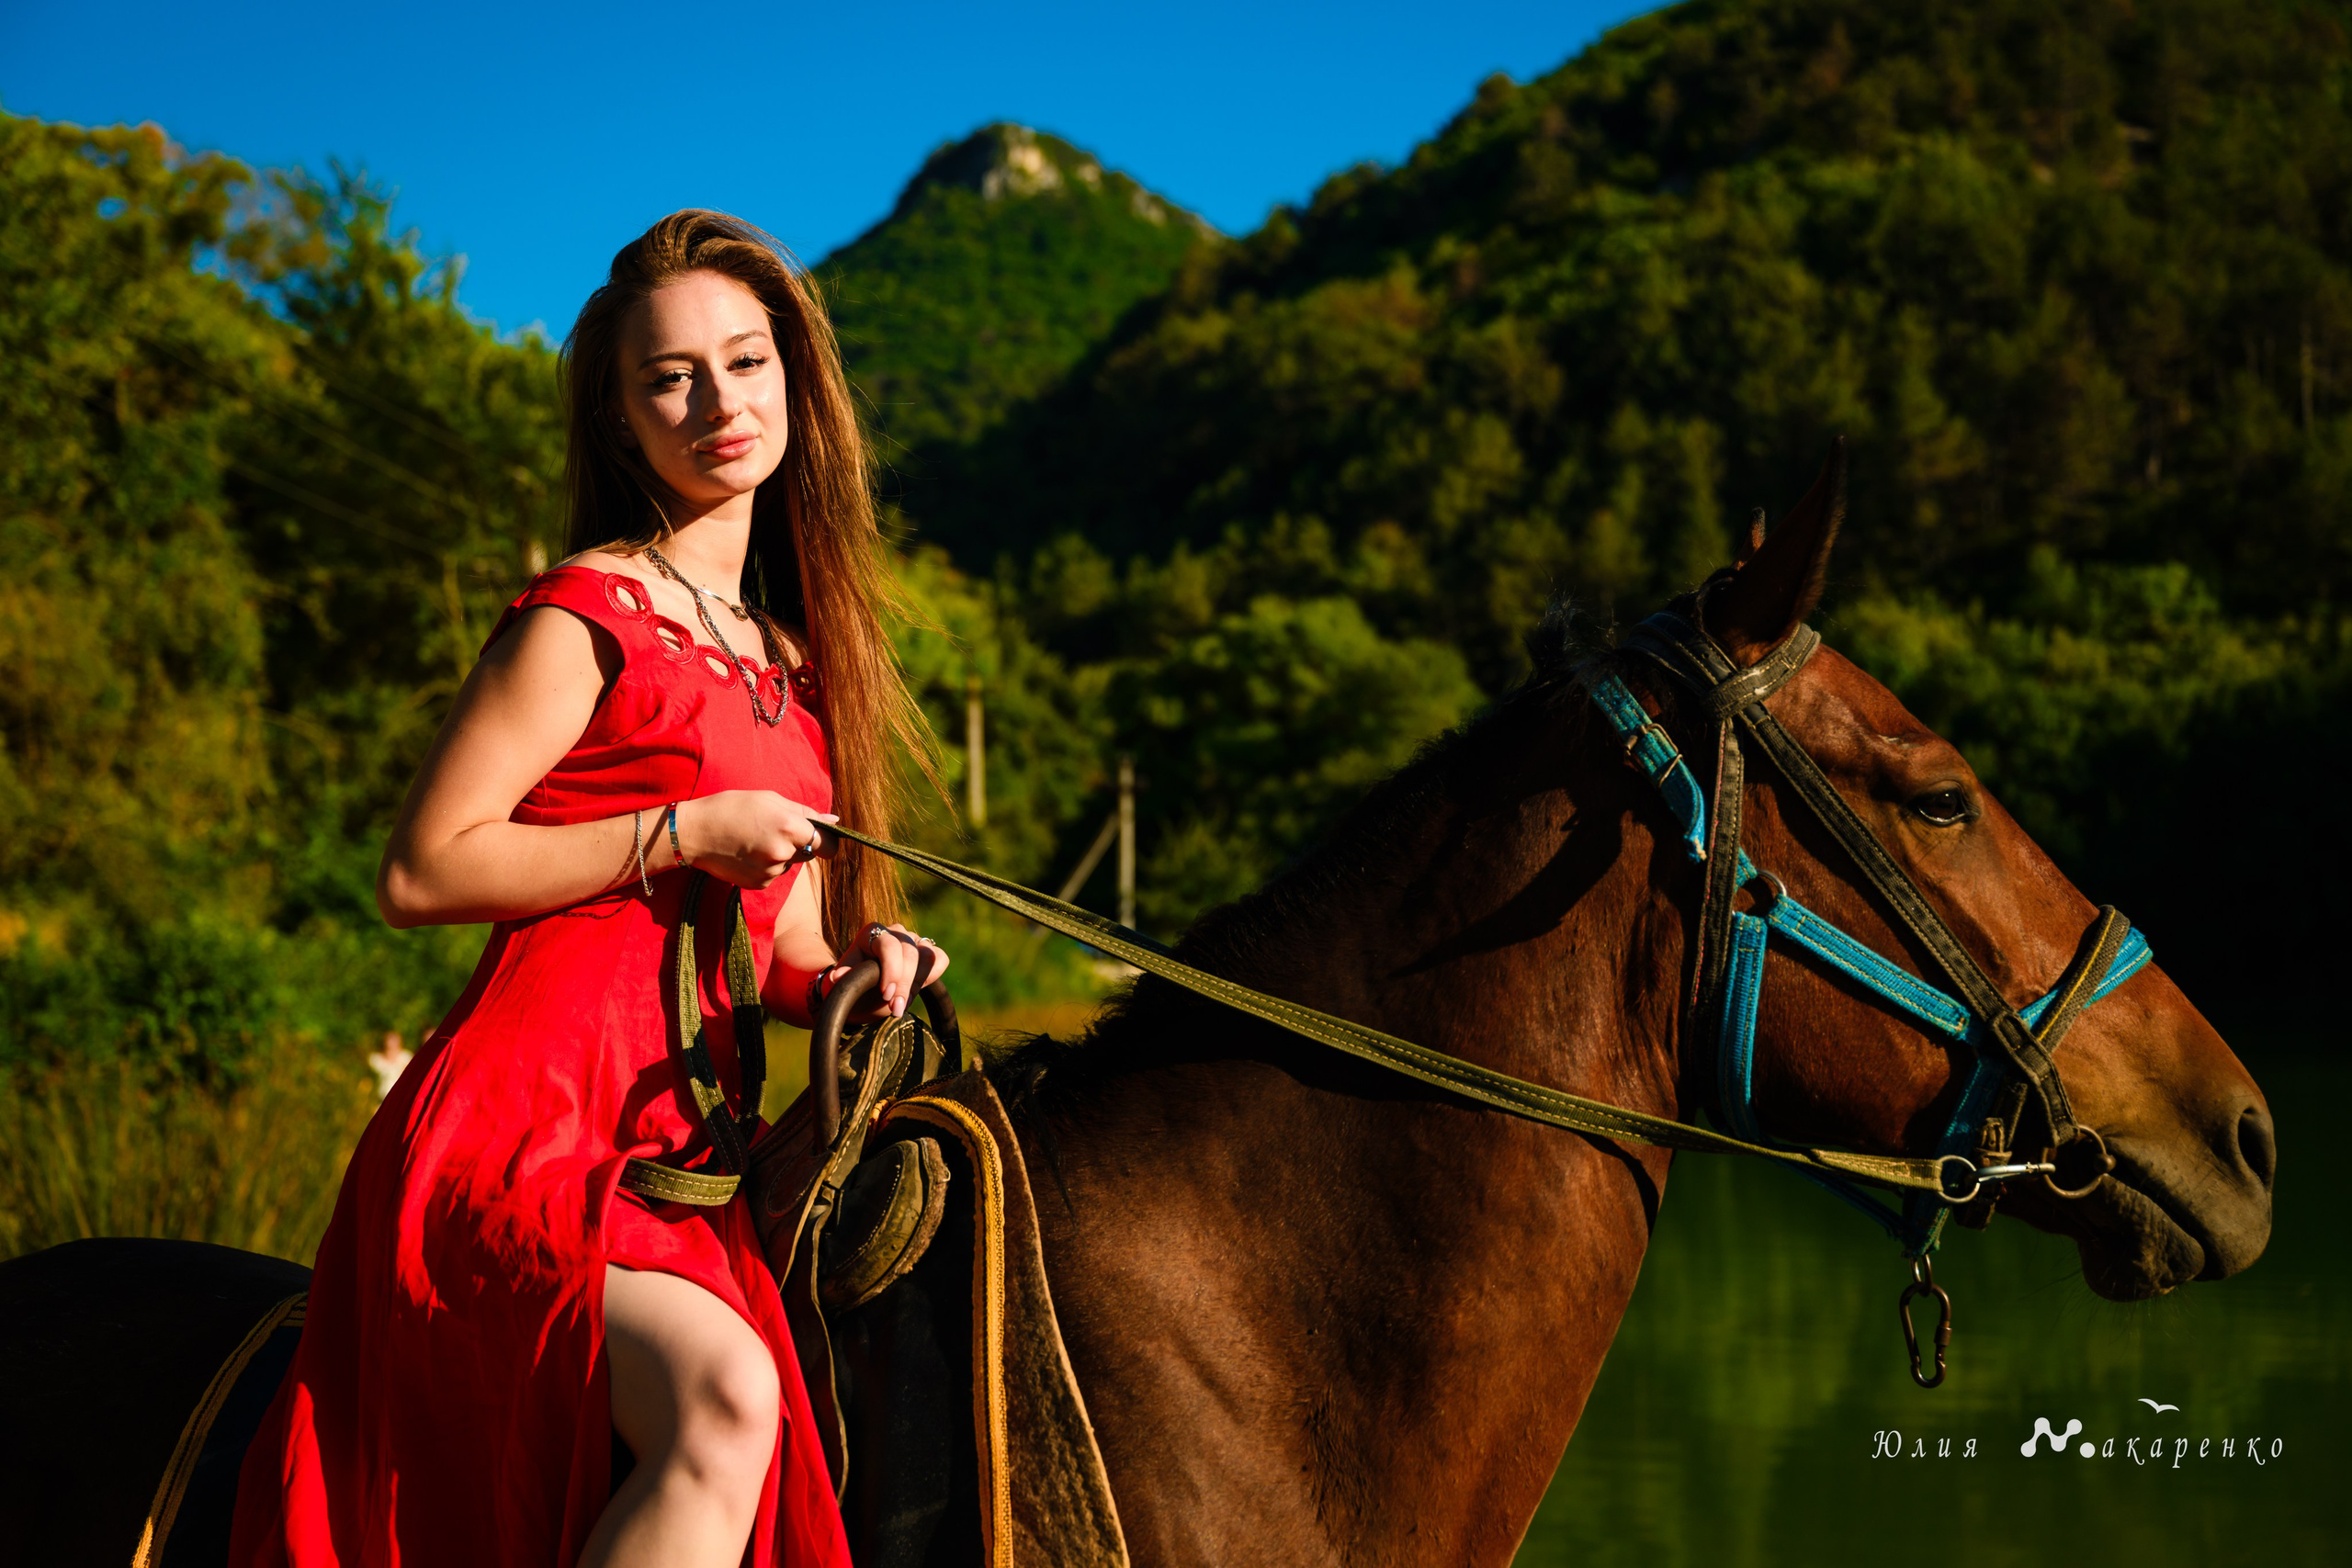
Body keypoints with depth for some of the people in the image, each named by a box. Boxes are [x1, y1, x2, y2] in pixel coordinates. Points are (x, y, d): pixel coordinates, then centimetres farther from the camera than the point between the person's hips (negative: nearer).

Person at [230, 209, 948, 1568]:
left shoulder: (786, 650, 21)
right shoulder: (588, 618, -1)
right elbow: (420, 873, -6)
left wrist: (864, 960, 1)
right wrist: (683, 833, -10)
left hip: (679, 1143, 7)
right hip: (526, 1128, -7)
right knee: (724, 1393, -33)